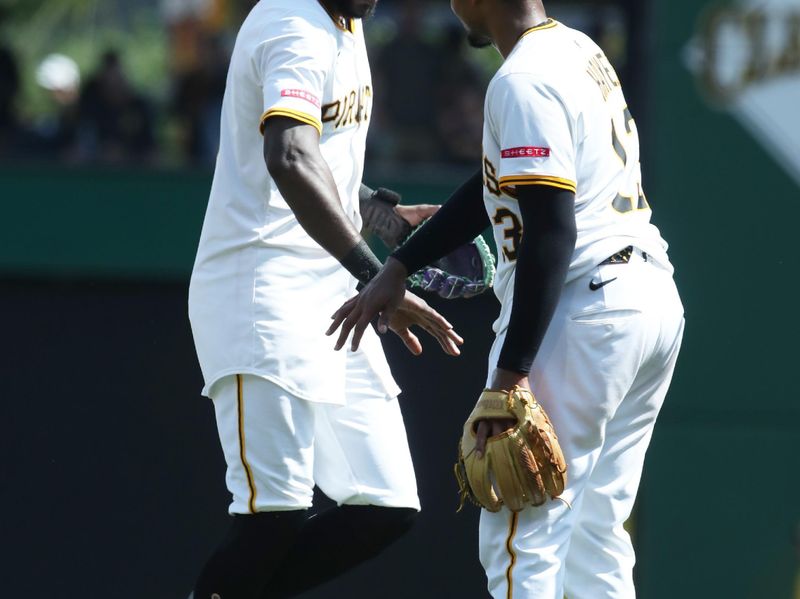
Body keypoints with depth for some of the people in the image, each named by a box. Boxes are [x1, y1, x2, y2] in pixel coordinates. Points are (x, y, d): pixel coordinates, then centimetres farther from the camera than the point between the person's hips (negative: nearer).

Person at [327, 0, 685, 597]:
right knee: (596, 531, 13)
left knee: (522, 537, -7)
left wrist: (511, 372, -22)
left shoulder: (524, 80, -14)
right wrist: (399, 266, 20)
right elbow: (496, 188, 22)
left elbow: (552, 235, -21)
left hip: (582, 307, -10)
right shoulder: (582, 51, 15)